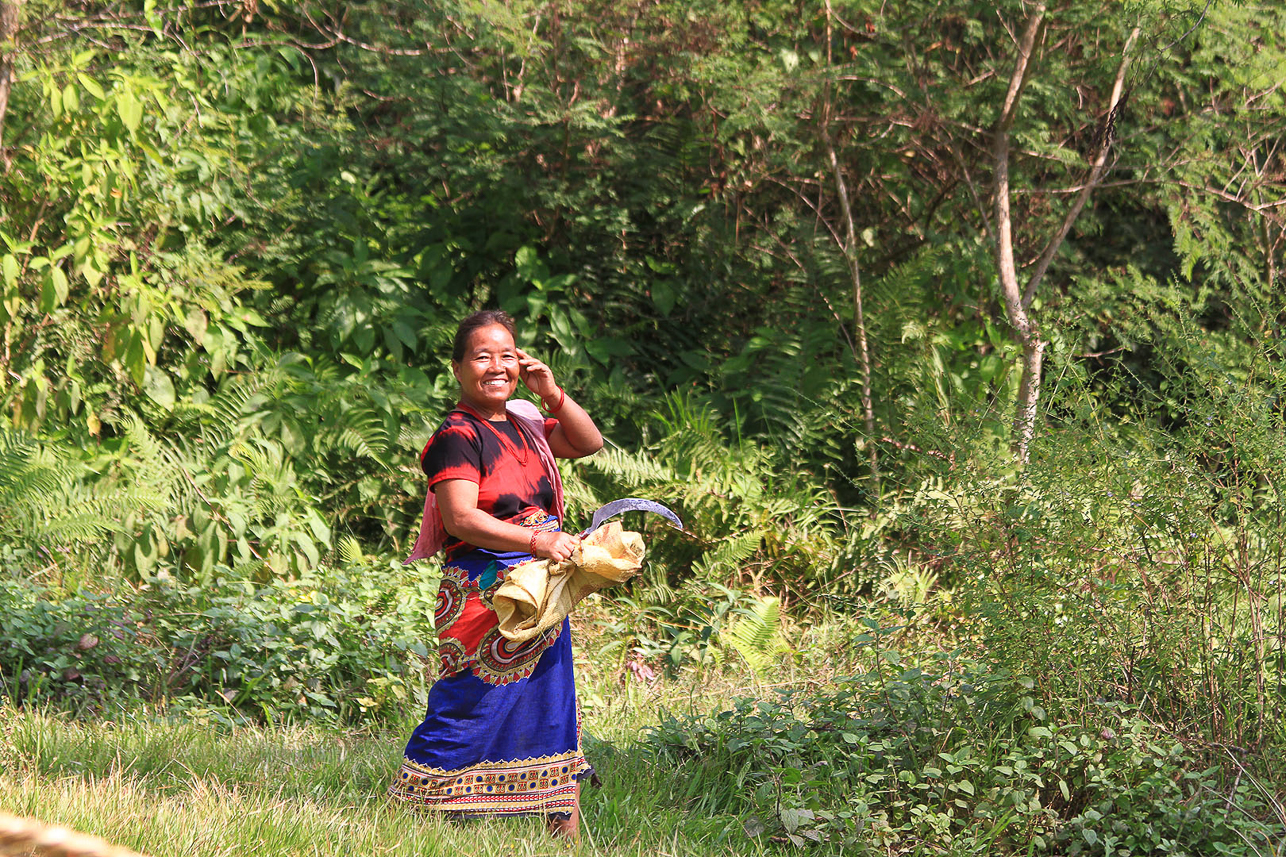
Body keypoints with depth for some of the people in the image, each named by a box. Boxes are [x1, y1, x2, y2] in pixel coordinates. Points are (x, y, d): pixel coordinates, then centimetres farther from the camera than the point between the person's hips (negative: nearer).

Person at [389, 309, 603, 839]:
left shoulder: (523, 425, 12)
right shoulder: (457, 436, -12)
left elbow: (589, 443, 22)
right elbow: (461, 519, -21)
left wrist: (552, 394, 5)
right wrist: (539, 541, -27)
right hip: (483, 593, -8)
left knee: (551, 702, 11)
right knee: (472, 704, -9)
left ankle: (566, 826, 17)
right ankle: (413, 801, -1)